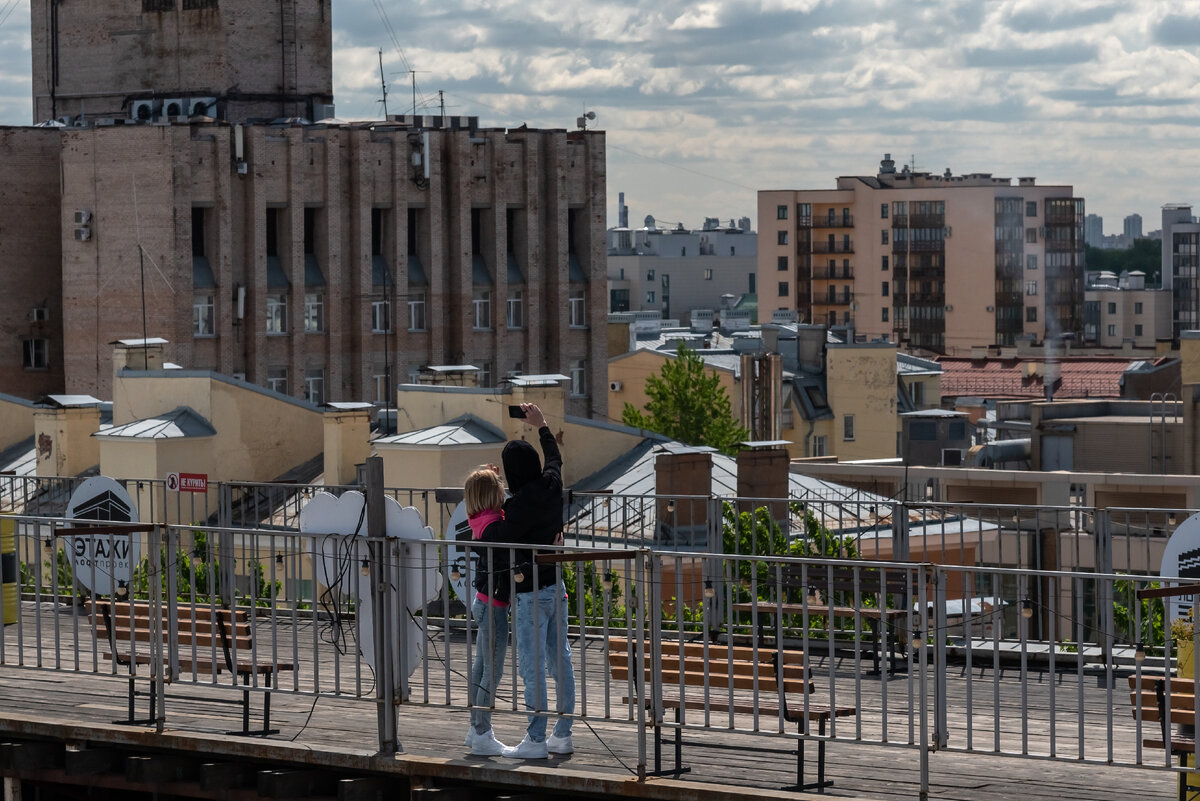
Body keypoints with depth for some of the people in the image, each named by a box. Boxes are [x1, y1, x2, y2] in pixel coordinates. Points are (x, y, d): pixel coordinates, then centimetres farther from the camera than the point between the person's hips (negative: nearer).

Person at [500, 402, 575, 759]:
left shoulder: (518, 505, -20)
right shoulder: (552, 487, 2)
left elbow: (505, 544, -14)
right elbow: (555, 458, 23)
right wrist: (541, 425, 37)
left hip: (531, 591, -8)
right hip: (556, 585, 8)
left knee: (532, 666, -4)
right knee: (560, 659, 12)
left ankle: (536, 740, -3)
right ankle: (562, 735, 19)